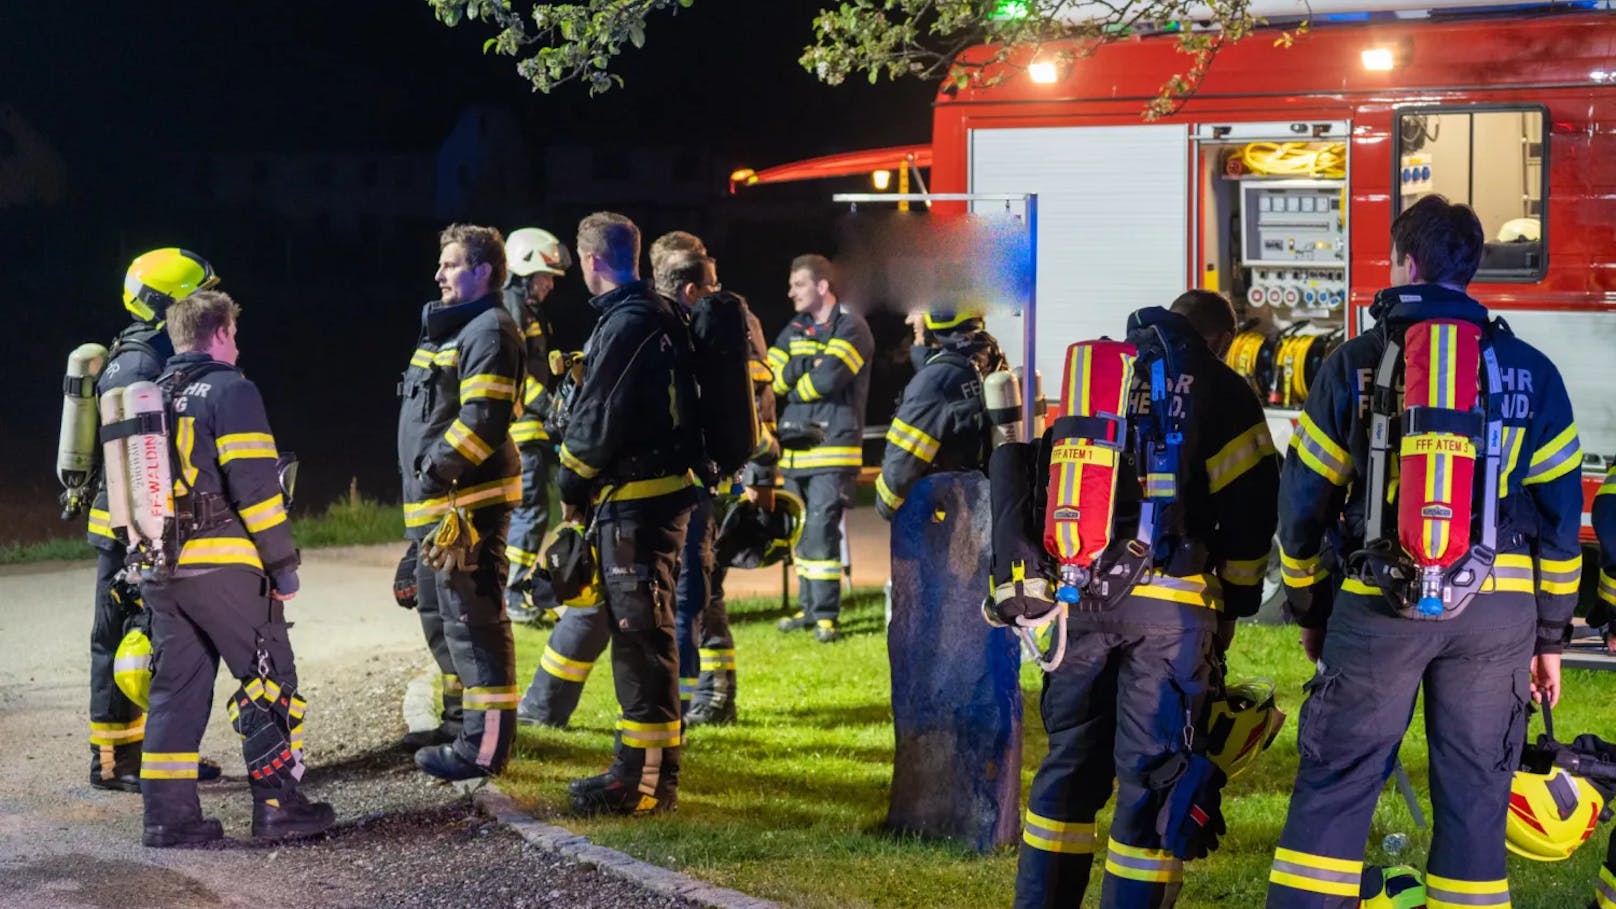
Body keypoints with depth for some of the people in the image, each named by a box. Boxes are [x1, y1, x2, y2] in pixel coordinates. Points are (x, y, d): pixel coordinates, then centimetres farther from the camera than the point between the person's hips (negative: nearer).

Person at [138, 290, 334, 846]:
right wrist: (283, 563, -9)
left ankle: (168, 814, 7)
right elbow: (254, 484, -14)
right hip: (222, 566, -7)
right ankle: (277, 805, -1)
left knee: (177, 688, 10)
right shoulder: (230, 390, -7)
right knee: (269, 680, 2)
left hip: (161, 570, 7)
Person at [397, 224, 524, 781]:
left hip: (471, 499, -11)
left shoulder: (489, 332, -12)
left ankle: (485, 745, -9)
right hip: (436, 503, 11)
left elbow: (484, 418, -23)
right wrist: (422, 480, 20)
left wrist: (438, 467, -24)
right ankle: (462, 718, 31)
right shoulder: (448, 328, 21)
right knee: (438, 613, 19)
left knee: (472, 618, -10)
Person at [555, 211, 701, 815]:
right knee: (639, 632, 14)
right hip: (647, 493, 10)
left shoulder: (628, 323, -16)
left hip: (636, 499, -10)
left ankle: (645, 778, -6)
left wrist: (570, 483, -3)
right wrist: (584, 486, 17)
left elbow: (600, 418, -17)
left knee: (641, 634, -8)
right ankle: (647, 766, 21)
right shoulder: (649, 316, 16)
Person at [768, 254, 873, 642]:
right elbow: (769, 377, 3)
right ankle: (809, 606, 19)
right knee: (802, 530, 10)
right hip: (795, 447, 7)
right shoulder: (794, 330, 16)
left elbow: (828, 379, -18)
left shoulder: (850, 328, -5)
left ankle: (826, 614, -10)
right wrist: (809, 365, -9)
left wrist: (793, 385, -2)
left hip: (833, 447, -7)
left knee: (821, 527, -13)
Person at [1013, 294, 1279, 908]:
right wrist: (1234, 603, 9)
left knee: (1072, 761, 14)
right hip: (1169, 602, -4)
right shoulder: (1219, 390, 3)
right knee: (1150, 772, 0)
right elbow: (1250, 508, -1)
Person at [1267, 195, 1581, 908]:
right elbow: (1560, 512, 7)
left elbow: (1304, 500, 5)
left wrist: (1309, 611, 17)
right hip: (1498, 609, 1)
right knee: (1474, 794, 8)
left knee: (1333, 788, 4)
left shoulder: (1354, 364, 3)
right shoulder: (1531, 373, 7)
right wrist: (1550, 636, 14)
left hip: (1378, 605, -1)